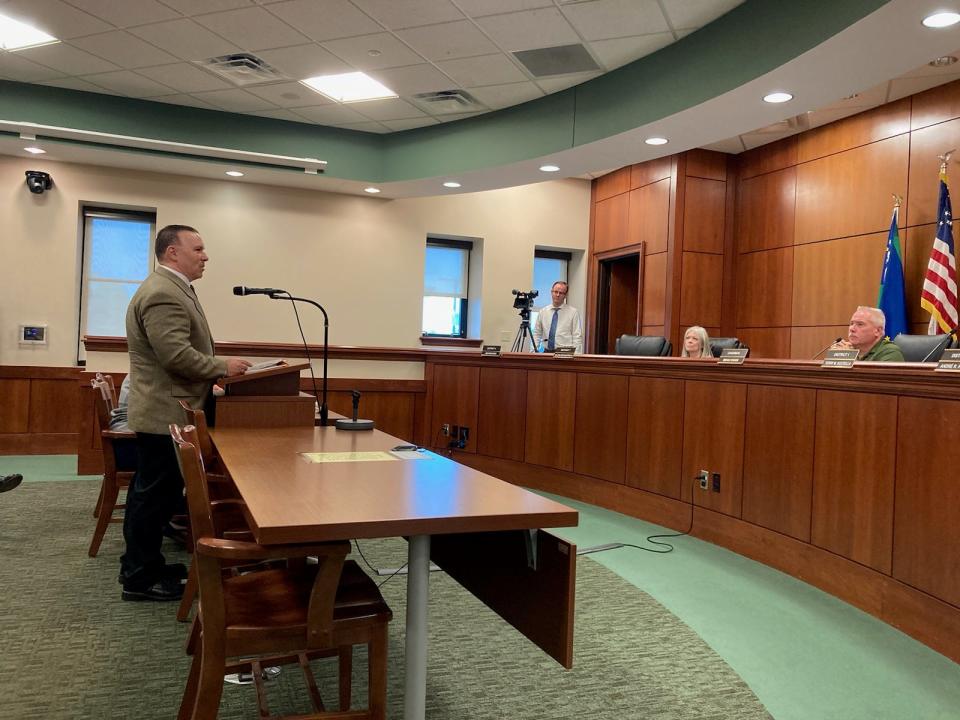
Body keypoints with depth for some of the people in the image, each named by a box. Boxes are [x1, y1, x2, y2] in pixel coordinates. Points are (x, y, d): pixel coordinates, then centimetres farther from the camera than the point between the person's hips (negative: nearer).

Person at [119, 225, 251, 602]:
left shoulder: (171, 288, 16)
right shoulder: (163, 293, -20)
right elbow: (177, 355, -27)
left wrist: (216, 369, 15)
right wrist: (223, 367, -15)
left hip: (164, 411, 11)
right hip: (165, 413, -11)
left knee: (150, 492, 17)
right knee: (156, 495, -2)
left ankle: (141, 566, 29)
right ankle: (141, 579, 8)